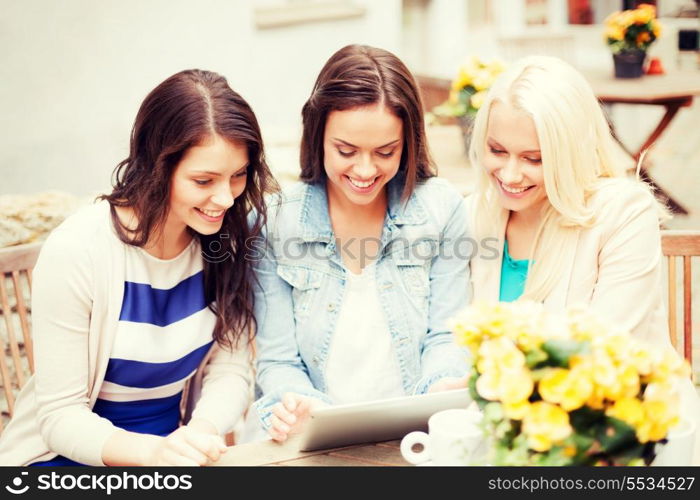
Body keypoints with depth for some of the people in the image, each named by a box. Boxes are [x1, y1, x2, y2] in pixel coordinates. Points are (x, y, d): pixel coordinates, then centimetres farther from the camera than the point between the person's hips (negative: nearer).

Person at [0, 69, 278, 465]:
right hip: (67, 458, -3)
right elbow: (61, 415, -16)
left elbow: (230, 369, -5)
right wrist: (152, 450, -33)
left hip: (173, 449, 3)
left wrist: (200, 432, -25)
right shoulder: (75, 251, -18)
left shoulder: (229, 238, -6)